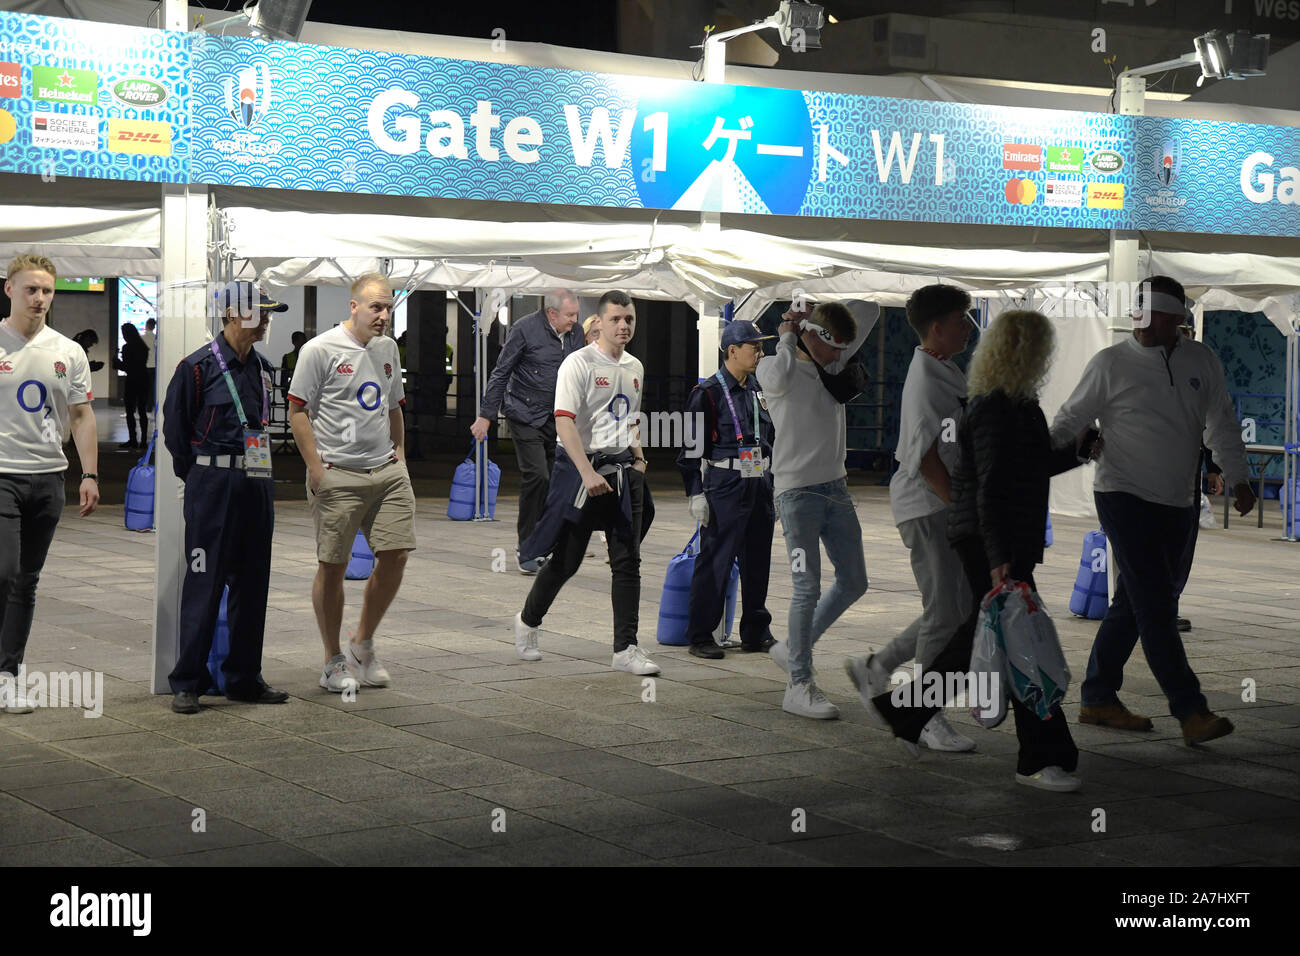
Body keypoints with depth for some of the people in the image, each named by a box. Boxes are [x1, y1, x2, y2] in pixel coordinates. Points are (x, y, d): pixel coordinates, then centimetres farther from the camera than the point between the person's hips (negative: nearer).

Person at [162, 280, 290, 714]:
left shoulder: (263, 369, 13)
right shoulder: (198, 366, -7)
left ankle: (244, 678, 18)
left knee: (251, 583, 9)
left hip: (256, 484, 7)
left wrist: (255, 469, 15)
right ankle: (187, 683, 0)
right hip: (212, 486, -7)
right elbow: (174, 427, -2)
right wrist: (200, 476, 2)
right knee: (204, 582, -6)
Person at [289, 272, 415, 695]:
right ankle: (333, 661, 13)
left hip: (387, 471, 6)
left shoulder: (388, 350, 14)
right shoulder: (320, 350, -7)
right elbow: (298, 411, -6)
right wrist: (317, 470, -11)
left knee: (395, 554, -1)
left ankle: (363, 645, 18)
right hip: (338, 475, -6)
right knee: (333, 566, 1)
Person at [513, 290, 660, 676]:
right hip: (583, 468, -6)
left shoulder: (634, 367, 13)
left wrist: (638, 457, 13)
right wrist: (587, 473, -26)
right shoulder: (579, 363, -10)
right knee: (566, 560, 2)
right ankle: (528, 622, 25)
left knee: (627, 562, 1)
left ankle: (626, 648, 2)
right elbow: (564, 422, -18)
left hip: (624, 470, 6)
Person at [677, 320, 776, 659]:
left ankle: (756, 633, 20)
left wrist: (774, 491, 19)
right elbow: (691, 449, -10)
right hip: (724, 487, -7)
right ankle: (700, 635, 3)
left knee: (758, 561, 10)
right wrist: (696, 494, -14)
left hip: (759, 486, 7)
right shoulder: (707, 393, -8)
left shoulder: (758, 391, 14)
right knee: (715, 561, -4)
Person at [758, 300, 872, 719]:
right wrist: (787, 336, -14)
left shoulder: (833, 367, 13)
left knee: (853, 582, 9)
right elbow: (778, 377, -32)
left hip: (836, 488, 7)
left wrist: (816, 318, 5)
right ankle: (799, 685, -2)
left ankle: (793, 648, 26)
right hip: (797, 491, -7)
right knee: (808, 587, -10)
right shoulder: (773, 369, -6)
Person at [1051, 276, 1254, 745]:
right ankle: (1191, 711, -12)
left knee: (1134, 603, 10)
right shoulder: (1111, 363, -3)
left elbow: (1222, 424, 14)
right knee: (1156, 606, -11)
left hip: (1177, 504, 5)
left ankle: (1097, 698, 19)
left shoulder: (1201, 361, 8)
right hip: (1125, 496, -5)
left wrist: (1238, 478, 7)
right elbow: (1070, 420, 3)